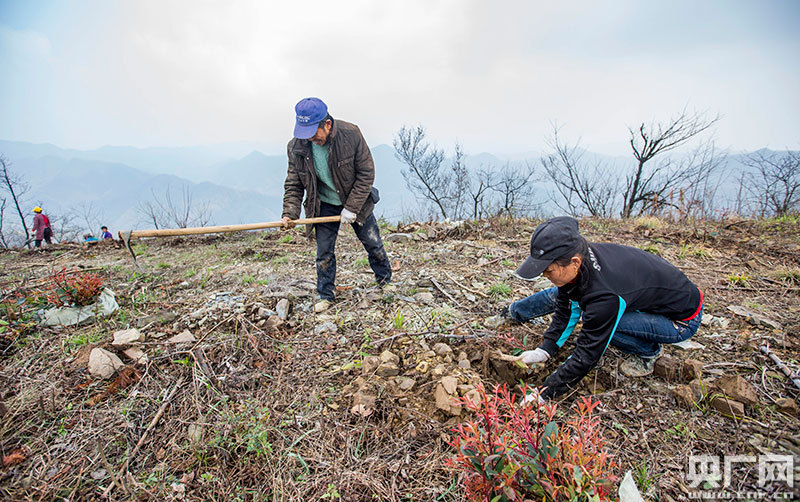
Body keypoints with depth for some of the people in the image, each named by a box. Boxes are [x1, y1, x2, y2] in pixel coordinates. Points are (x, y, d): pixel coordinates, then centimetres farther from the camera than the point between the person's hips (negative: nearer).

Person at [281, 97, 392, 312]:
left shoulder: (351, 134, -22)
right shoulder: (296, 147, -15)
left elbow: (366, 173, -17)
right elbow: (294, 184, -4)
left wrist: (351, 208, -18)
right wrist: (290, 212, -19)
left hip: (356, 202, -1)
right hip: (325, 206, 2)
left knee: (373, 244, 10)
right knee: (324, 252, 4)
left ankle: (385, 281, 35)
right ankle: (325, 296, 23)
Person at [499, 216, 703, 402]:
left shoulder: (604, 296, -39)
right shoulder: (582, 255, -18)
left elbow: (586, 356, -31)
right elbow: (566, 310, -4)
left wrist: (543, 394, -24)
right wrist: (544, 350, -8)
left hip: (683, 319, -7)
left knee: (595, 318, -30)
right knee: (562, 294, 3)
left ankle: (649, 351, -3)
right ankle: (513, 312, 27)